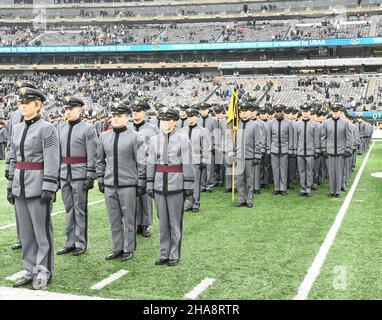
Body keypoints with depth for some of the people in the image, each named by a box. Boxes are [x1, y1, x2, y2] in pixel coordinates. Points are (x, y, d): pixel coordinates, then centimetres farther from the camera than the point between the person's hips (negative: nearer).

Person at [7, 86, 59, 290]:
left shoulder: (46, 128, -8)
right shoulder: (17, 128, 12)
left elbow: (52, 160, -13)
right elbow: (13, 159, 16)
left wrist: (49, 187, -18)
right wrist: (10, 185, 14)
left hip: (38, 185, -7)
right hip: (20, 185, 7)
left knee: (42, 229, 1)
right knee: (25, 231, 11)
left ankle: (44, 272, 11)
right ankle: (31, 271, 21)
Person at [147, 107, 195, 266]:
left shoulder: (183, 139, -3)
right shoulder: (154, 139, 8)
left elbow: (187, 164, -5)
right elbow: (151, 164, 10)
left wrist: (188, 185, -7)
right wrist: (150, 184, 7)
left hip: (176, 184, -4)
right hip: (159, 184, 4)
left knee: (175, 220, 4)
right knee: (163, 221, 9)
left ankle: (174, 255, 14)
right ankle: (164, 254, 19)